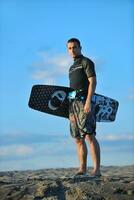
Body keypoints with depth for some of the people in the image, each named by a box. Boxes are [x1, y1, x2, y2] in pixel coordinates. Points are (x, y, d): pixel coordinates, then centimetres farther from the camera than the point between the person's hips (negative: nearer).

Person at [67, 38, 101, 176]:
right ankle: (82, 168, 9)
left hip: (84, 102, -8)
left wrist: (88, 102, -21)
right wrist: (69, 107, 17)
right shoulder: (72, 68, 25)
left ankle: (97, 169, -19)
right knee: (78, 138, 6)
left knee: (89, 135, -16)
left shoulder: (86, 62, 1)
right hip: (73, 104, 8)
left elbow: (93, 82, -10)